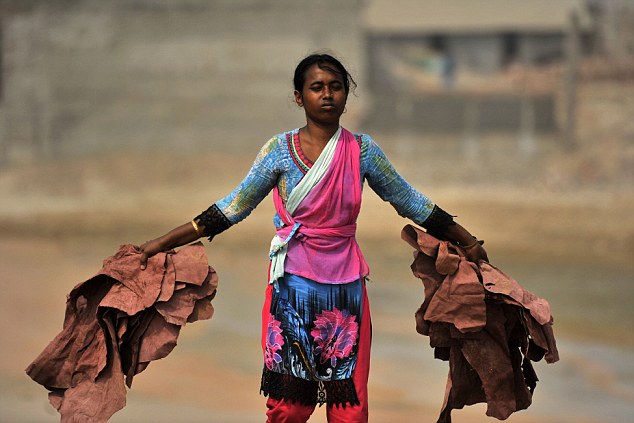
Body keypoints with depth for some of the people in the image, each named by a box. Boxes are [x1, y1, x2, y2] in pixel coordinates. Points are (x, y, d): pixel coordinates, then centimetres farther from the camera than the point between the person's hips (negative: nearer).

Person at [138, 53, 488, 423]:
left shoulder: (362, 150, 5)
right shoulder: (280, 150, 0)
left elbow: (410, 202, 13)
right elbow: (233, 208, 4)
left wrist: (468, 242, 15)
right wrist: (163, 243, 0)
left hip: (345, 284, 2)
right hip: (294, 282, -1)